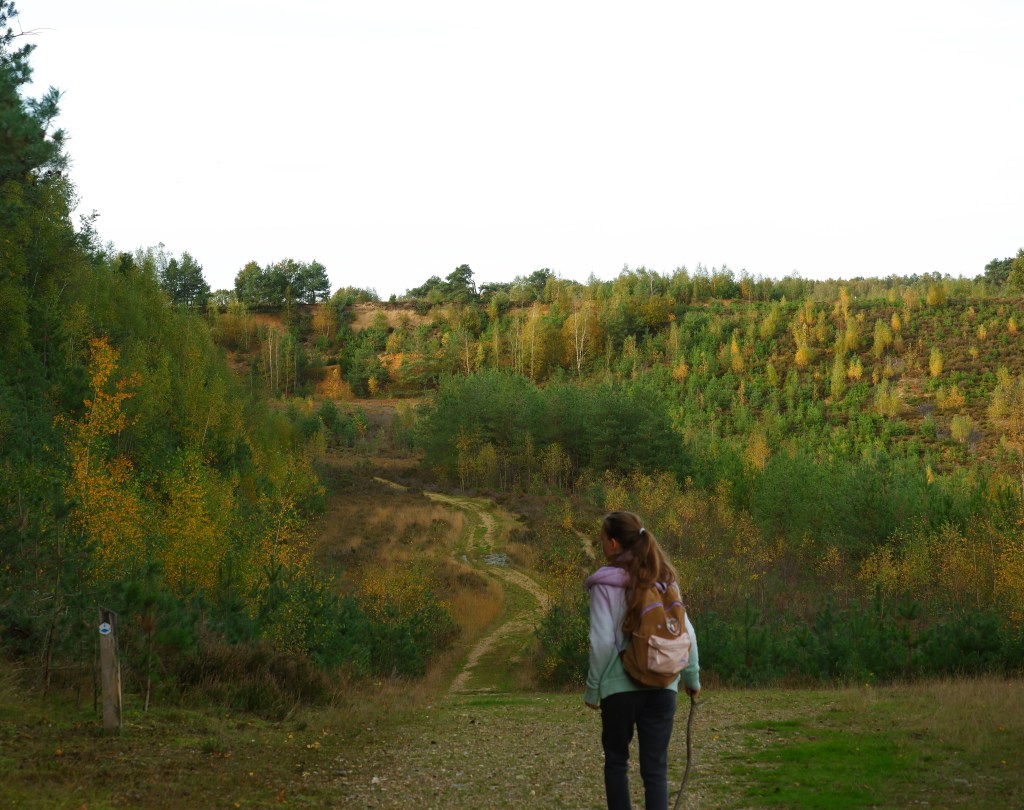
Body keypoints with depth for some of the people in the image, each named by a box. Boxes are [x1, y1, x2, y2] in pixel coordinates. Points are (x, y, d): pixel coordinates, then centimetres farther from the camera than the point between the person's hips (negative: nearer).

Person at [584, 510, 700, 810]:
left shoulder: (606, 583, -8)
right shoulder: (664, 579, 6)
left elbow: (602, 642, -12)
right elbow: (687, 634, 6)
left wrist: (592, 690, -3)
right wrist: (692, 678, 18)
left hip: (620, 686, -3)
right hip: (662, 686, 3)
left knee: (616, 762, 15)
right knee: (655, 768, 5)